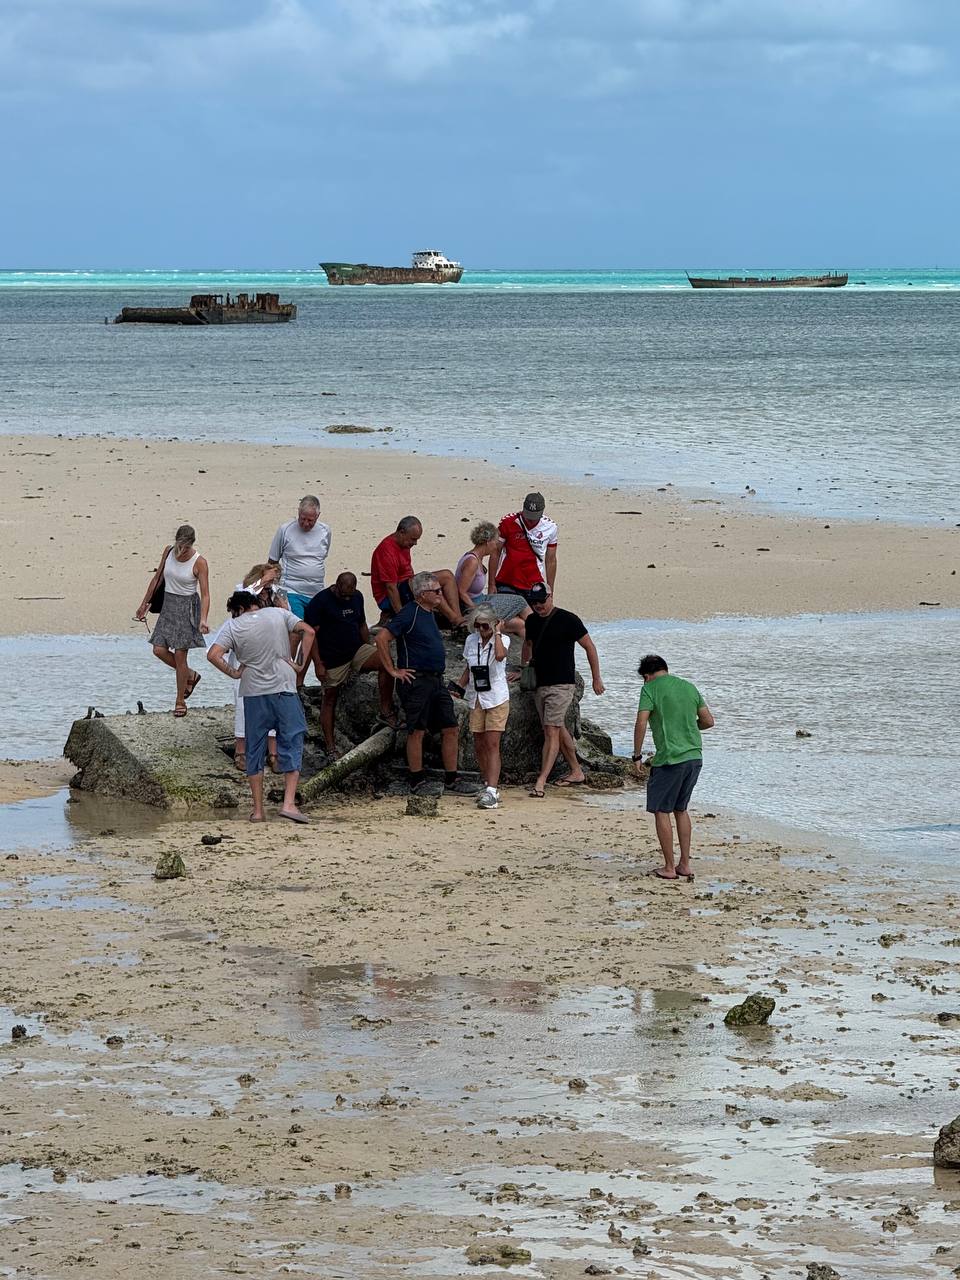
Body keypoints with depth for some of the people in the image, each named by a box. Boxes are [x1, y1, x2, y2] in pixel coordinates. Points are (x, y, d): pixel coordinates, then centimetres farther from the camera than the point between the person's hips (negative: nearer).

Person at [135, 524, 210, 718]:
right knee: (159, 650, -3)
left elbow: (205, 594, -17)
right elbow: (158, 578, 12)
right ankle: (190, 675, 22)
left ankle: (180, 701, 8)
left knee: (180, 654, -5)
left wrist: (203, 619, -30)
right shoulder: (169, 551, 0)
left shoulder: (199, 563, -15)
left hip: (187, 607, -5)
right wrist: (145, 603, 16)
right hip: (168, 605, 5)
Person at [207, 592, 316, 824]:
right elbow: (308, 631, -4)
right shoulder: (278, 614, 6)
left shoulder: (232, 626, 3)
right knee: (291, 745, 2)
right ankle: (289, 803, -12)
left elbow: (213, 655, -10)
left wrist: (233, 673, 3)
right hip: (284, 689, 0)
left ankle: (258, 810, 9)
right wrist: (300, 664, 1)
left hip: (254, 693, 0)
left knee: (255, 750, 9)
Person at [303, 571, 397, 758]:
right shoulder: (320, 601, -12)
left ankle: (386, 711, -13)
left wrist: (368, 650, 18)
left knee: (385, 662, -20)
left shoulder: (357, 597, 7)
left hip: (356, 650, 4)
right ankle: (330, 747, 9)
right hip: (332, 660, -4)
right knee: (330, 699, 1)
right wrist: (318, 664, -17)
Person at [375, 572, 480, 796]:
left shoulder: (430, 614, 16)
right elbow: (382, 638, -19)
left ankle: (451, 780, 10)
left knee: (450, 729, 5)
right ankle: (417, 781, 5)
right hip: (416, 680, -9)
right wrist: (393, 670, -15)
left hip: (436, 681, 9)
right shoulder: (409, 614, -12)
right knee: (417, 731, -2)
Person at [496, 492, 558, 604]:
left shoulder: (550, 528, 0)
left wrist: (550, 591, 10)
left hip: (534, 587, 1)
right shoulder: (508, 523, -5)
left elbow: (551, 561, 9)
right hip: (507, 585, -1)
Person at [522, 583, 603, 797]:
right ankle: (576, 772, 27)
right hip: (539, 684, 7)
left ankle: (541, 782, -20)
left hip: (561, 685, -7)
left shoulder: (568, 620, -9)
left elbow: (589, 647, -3)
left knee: (551, 732, -13)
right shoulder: (532, 621, 9)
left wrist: (596, 679, -1)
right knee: (559, 730, 14)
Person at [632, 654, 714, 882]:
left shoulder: (650, 689, -4)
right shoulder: (689, 687, 13)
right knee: (680, 809, 18)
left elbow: (641, 723, -14)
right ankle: (685, 864, 17)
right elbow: (709, 721, 15)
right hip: (694, 757, 6)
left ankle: (669, 868, 4)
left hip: (670, 760, -6)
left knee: (661, 811, 4)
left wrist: (637, 756, -5)